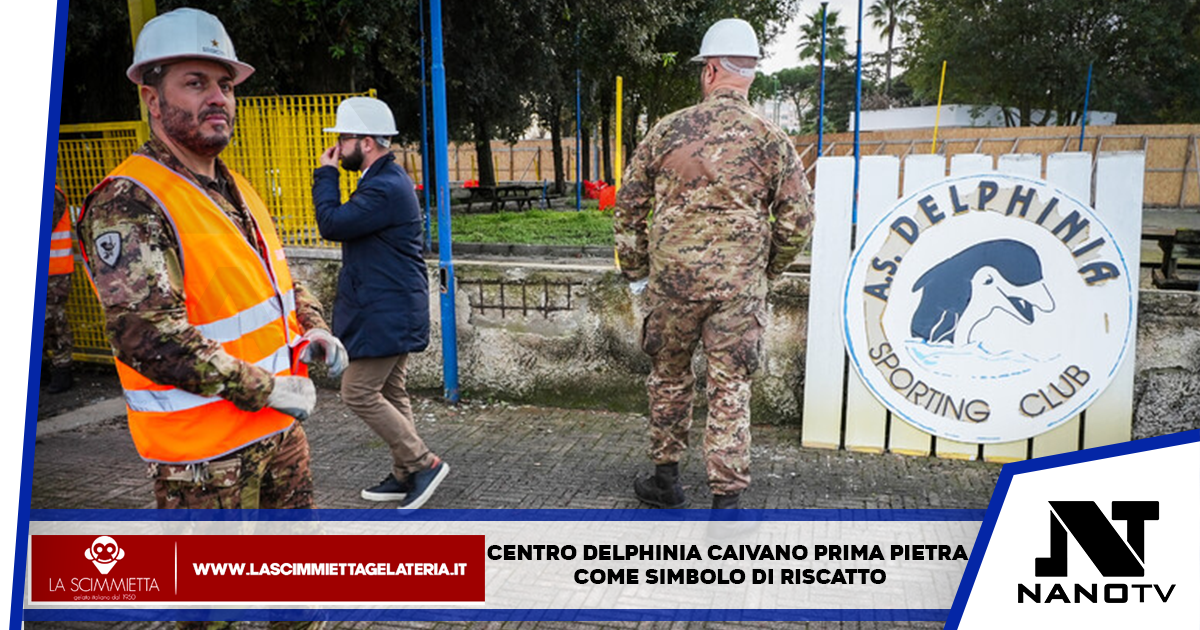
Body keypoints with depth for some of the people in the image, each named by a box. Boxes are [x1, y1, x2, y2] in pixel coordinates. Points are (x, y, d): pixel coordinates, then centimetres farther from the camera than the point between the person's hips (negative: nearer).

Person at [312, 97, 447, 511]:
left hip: (386, 315, -11)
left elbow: (331, 224, -21)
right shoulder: (386, 181, 14)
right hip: (392, 310, 11)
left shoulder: (385, 188, -20)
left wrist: (325, 173, -12)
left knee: (358, 392, -6)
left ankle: (423, 463, 1)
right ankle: (405, 476, 25)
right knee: (389, 393, 16)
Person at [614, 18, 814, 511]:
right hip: (739, 286, 0)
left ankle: (666, 479, 31)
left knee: (669, 377, 17)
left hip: (672, 278, 1)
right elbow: (797, 220, -1)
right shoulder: (771, 140, -1)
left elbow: (629, 205, 5)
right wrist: (768, 269, 15)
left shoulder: (668, 130, 0)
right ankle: (726, 500, 9)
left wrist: (635, 269, 15)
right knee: (730, 389, 6)